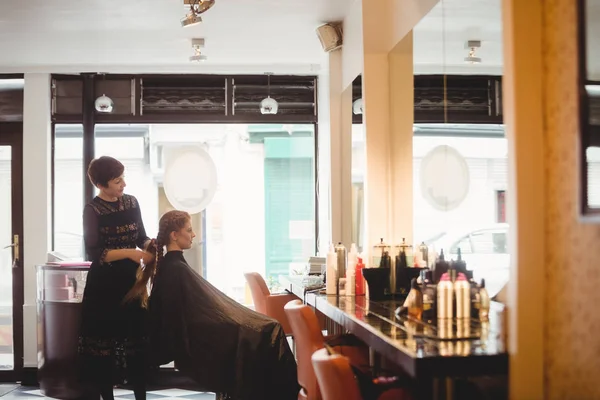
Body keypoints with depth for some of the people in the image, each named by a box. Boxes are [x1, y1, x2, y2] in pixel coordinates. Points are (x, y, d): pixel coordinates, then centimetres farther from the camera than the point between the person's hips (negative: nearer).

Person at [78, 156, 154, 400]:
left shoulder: (132, 202, 6)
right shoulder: (92, 209, -10)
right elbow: (94, 253, -16)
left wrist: (151, 245, -8)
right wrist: (130, 253, -24)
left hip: (131, 278, 5)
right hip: (104, 282, -4)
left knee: (137, 338, 5)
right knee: (104, 341, 3)